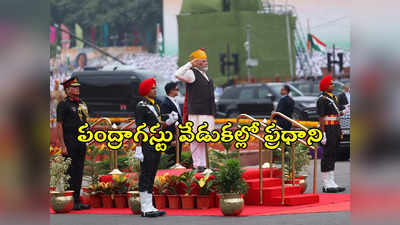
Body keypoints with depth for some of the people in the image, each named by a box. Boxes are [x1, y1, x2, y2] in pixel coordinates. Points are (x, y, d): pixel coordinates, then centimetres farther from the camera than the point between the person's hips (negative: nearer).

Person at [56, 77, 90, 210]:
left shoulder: (81, 104, 15)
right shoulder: (63, 105, -7)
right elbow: (59, 125, -11)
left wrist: (85, 141, 14)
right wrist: (63, 145, -16)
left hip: (81, 143, 7)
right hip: (70, 143, -7)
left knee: (79, 173, 9)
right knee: (70, 173, -6)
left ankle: (77, 201, 13)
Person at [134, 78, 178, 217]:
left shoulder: (155, 105, 17)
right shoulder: (141, 106, -10)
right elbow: (138, 128, -15)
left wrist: (169, 122, 1)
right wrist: (138, 148, -20)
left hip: (156, 147, 9)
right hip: (147, 147, -9)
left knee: (151, 176, 10)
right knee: (146, 176, -6)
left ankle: (150, 207, 14)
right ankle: (145, 209, -6)